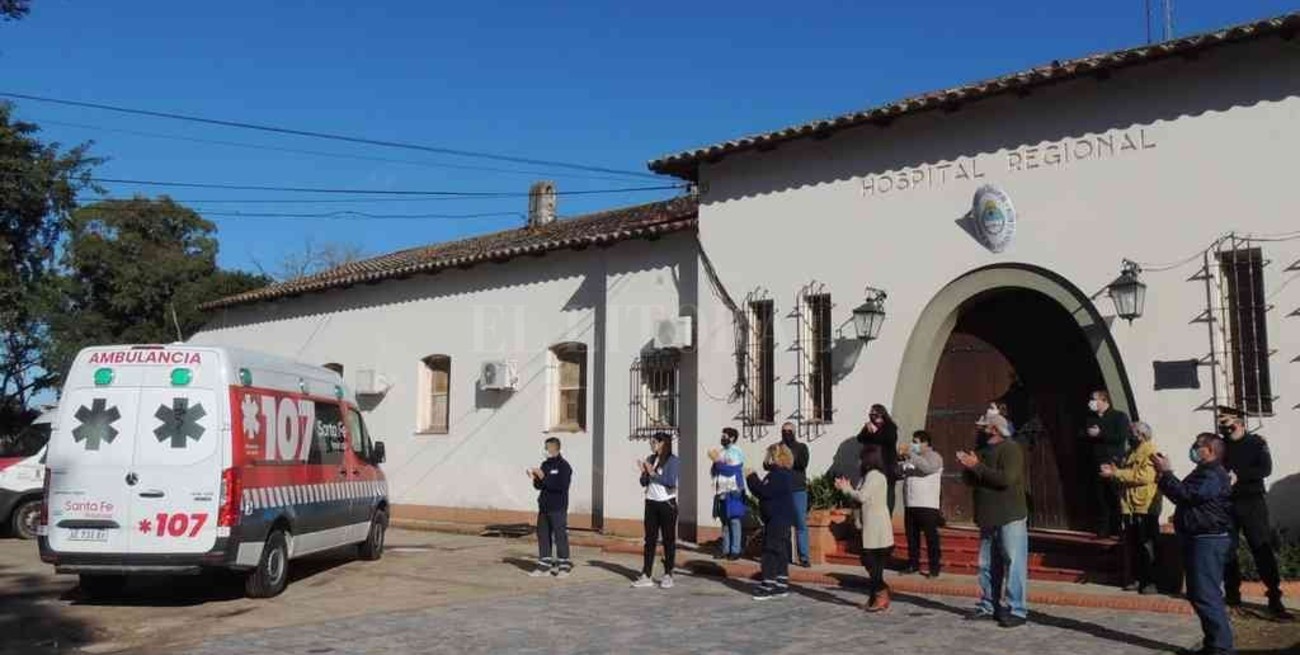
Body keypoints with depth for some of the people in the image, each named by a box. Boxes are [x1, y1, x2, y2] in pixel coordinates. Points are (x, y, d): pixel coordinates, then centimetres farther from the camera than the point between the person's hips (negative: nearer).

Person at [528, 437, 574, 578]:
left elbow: (561, 486, -21)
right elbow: (539, 486, 15)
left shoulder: (564, 466, -8)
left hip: (558, 508, -7)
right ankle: (544, 566, 17)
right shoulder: (545, 464, 13)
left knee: (560, 536, -3)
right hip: (544, 507, 7)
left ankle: (564, 567, 5)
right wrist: (535, 478, -6)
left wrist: (543, 477, -21)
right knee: (543, 535, 9)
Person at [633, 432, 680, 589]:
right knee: (650, 540, 7)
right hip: (651, 503, 5)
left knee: (668, 540, 3)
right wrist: (643, 472, -9)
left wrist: (654, 473, -15)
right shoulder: (650, 459, 8)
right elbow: (644, 483, 10)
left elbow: (671, 482, -18)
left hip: (667, 504, -5)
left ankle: (668, 576, 10)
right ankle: (646, 576, 10)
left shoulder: (672, 460, -7)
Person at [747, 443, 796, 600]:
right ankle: (782, 585, 19)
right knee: (779, 552, 13)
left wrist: (751, 477, -13)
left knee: (771, 551, -8)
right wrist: (753, 479, 8)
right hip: (778, 520, 11)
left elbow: (764, 491, -24)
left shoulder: (779, 475, -17)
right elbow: (766, 491, 16)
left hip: (778, 520, -11)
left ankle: (768, 585, -6)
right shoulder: (779, 474, 16)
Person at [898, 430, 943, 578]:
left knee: (931, 537, -4)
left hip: (927, 505, -7)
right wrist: (899, 458, 1)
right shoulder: (910, 458, 18)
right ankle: (913, 564, 19)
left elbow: (927, 467, -24)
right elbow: (899, 472, 17)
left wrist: (910, 455, -21)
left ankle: (934, 567, -1)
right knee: (912, 536, 10)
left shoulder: (934, 456, -3)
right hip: (910, 504, 7)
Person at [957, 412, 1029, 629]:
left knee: (1014, 564, -7)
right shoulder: (984, 451, 15)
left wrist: (977, 467, -21)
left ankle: (1017, 611, -5)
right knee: (987, 565, 12)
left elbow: (1007, 479, -25)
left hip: (1010, 518, -9)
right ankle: (988, 606, 20)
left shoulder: (1010, 449, -11)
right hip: (989, 519, 9)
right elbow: (973, 482, 17)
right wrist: (967, 468, -5)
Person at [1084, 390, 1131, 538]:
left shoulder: (1120, 416, 3)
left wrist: (1100, 434, -10)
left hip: (1114, 463, -4)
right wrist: (1088, 434, -5)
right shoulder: (1090, 418, 19)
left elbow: (1121, 437, -10)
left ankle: (1117, 531, 0)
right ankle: (1102, 531, 7)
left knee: (1115, 499, -5)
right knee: (1100, 498, 2)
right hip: (1097, 464, 5)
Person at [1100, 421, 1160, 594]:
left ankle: (1150, 582, 2)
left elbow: (1144, 476, -23)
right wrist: (1114, 472, 5)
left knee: (1146, 547, -3)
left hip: (1144, 508, -8)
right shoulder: (1131, 453, 18)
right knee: (1133, 546, 11)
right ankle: (1137, 579, 19)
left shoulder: (1150, 452, -10)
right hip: (1129, 507, 8)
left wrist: (1117, 473, -20)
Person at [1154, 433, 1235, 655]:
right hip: (1198, 540, 11)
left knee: (1206, 595, -11)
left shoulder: (1213, 476, -17)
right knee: (1198, 594, 15)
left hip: (1208, 541, -11)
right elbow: (1183, 495, 21)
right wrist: (1164, 474, 12)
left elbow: (1184, 495, -25)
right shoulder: (1204, 473, 19)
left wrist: (1166, 472, -17)